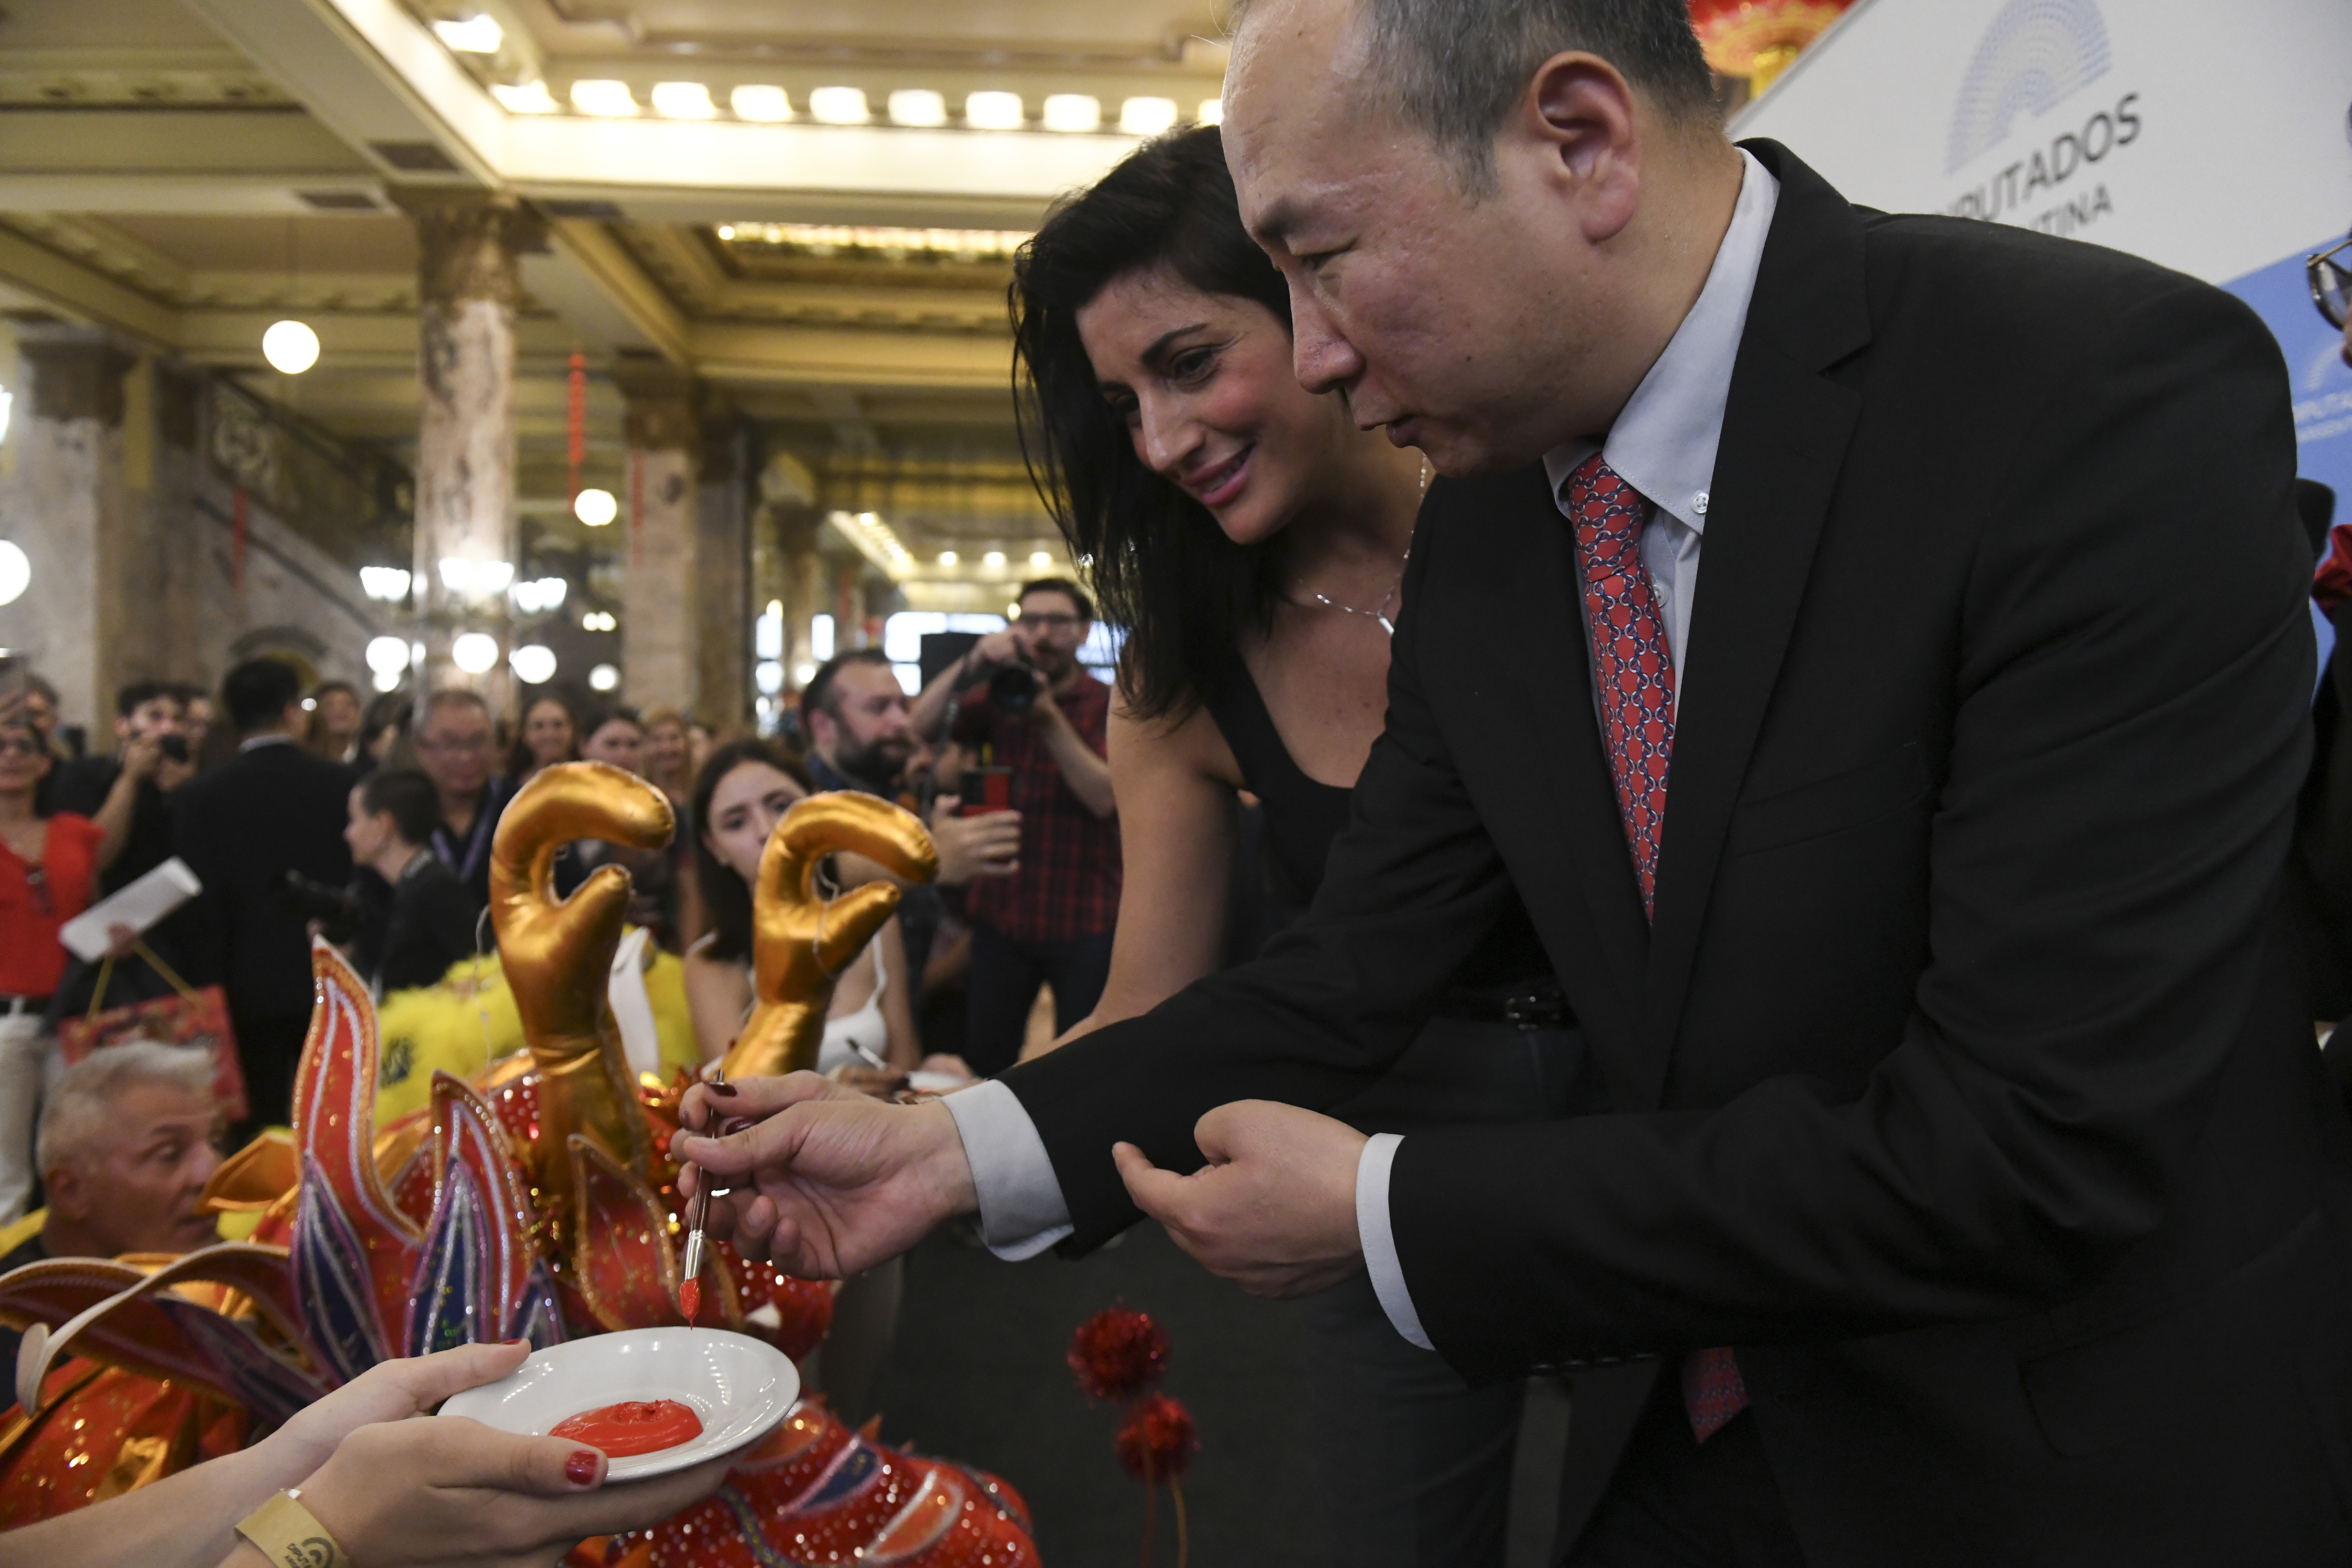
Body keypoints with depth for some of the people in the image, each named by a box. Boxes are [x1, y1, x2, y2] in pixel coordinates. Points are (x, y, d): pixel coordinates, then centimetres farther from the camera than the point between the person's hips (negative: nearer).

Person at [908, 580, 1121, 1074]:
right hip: (1002, 916, 3)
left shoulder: (1107, 706, -2)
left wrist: (1050, 722, -28)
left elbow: (1105, 797, -17)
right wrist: (971, 664, -19)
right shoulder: (999, 698, 9)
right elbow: (920, 727, -5)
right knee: (983, 1060, 7)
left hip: (1084, 922, -3)